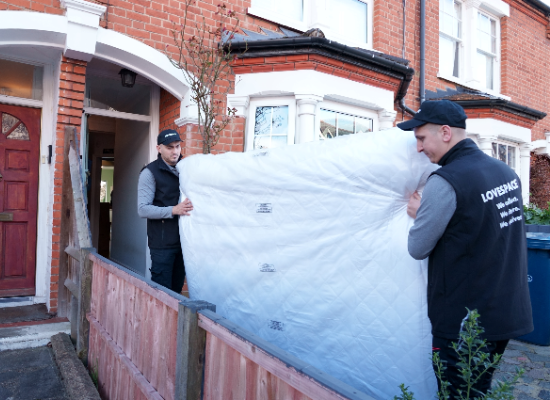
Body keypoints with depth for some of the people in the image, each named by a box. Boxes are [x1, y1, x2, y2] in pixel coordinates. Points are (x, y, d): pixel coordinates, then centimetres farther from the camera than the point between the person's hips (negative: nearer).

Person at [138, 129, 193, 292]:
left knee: (177, 288, 13)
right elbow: (143, 209, -13)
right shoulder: (150, 172, -5)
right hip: (162, 243, -5)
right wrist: (173, 210, -25)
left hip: (183, 240, 5)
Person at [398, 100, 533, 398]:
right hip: (508, 313, 8)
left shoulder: (445, 182, -21)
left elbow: (418, 249, -14)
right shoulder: (506, 172, 5)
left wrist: (419, 214, 4)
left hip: (462, 321, -8)